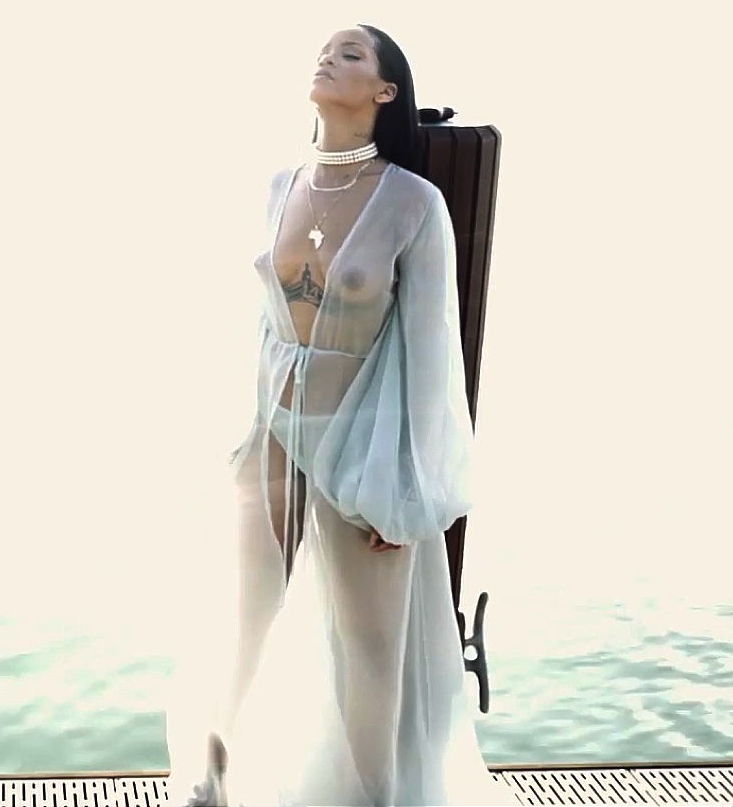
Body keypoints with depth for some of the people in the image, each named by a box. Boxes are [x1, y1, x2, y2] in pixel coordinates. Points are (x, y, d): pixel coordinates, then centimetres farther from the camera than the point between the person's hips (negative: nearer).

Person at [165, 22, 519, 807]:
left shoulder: (414, 202, -15)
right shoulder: (281, 187, 1)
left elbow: (427, 349, -13)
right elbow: (270, 312, 10)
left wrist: (406, 490, -12)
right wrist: (254, 420, 14)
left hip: (358, 441, -4)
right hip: (272, 430, 5)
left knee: (369, 641, 10)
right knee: (252, 623, 18)